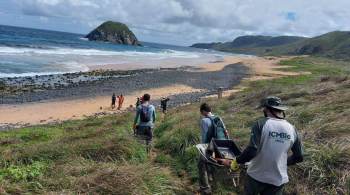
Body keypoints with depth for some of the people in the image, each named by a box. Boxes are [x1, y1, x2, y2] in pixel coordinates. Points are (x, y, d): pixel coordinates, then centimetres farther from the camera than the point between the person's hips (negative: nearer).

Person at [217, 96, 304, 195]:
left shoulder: (261, 124, -17)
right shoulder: (292, 129, -3)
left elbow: (251, 150, -24)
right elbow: (299, 157, 5)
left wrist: (234, 162, -11)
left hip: (256, 176, -3)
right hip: (278, 180, 3)